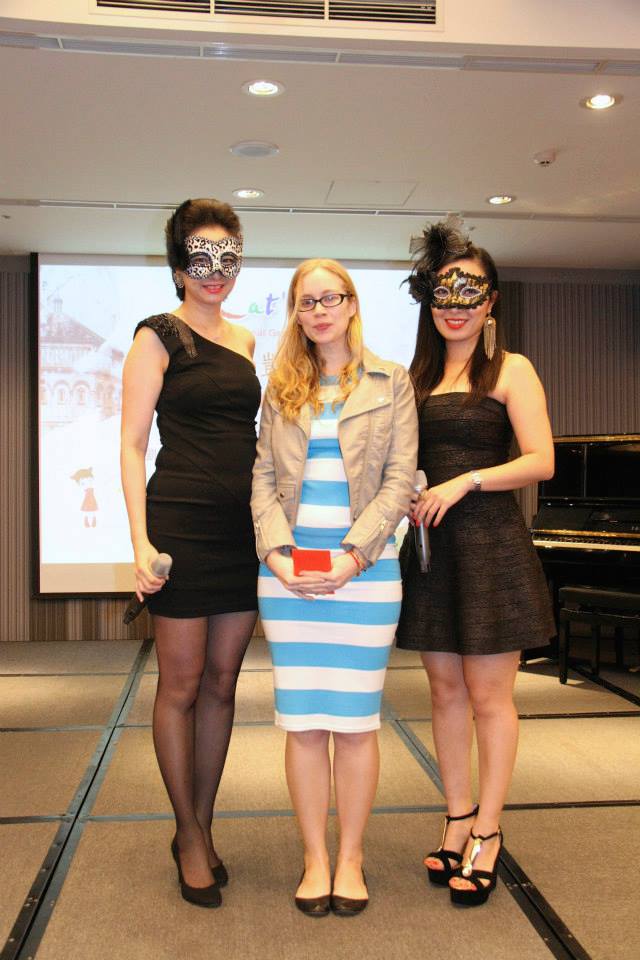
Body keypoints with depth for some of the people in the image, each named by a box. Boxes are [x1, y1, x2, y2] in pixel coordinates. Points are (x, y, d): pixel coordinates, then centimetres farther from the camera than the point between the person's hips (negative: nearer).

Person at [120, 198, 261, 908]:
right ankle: (189, 838, 18)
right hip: (182, 521, -6)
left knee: (222, 682, 11)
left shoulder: (244, 341, 16)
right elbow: (132, 444, -6)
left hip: (243, 526, 6)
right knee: (181, 684, 3)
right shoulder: (159, 336, -2)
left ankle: (202, 826, 25)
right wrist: (141, 541, -16)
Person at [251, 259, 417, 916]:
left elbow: (399, 479, -1)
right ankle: (314, 857, 19)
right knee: (302, 720, 5)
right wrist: (277, 550, -10)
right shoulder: (281, 390, 13)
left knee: (355, 719, 4)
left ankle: (350, 856, 20)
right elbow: (263, 479, 6)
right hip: (289, 569, 2)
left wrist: (354, 555, -13)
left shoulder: (391, 384, 6)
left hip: (366, 566, -2)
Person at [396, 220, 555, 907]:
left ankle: (487, 835, 15)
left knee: (487, 694, 1)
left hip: (490, 541, -5)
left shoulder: (510, 371, -1)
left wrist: (467, 480, -18)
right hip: (427, 543, 5)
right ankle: (458, 822, 23)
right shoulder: (419, 375, 14)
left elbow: (540, 460, -9)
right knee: (445, 690, 10)